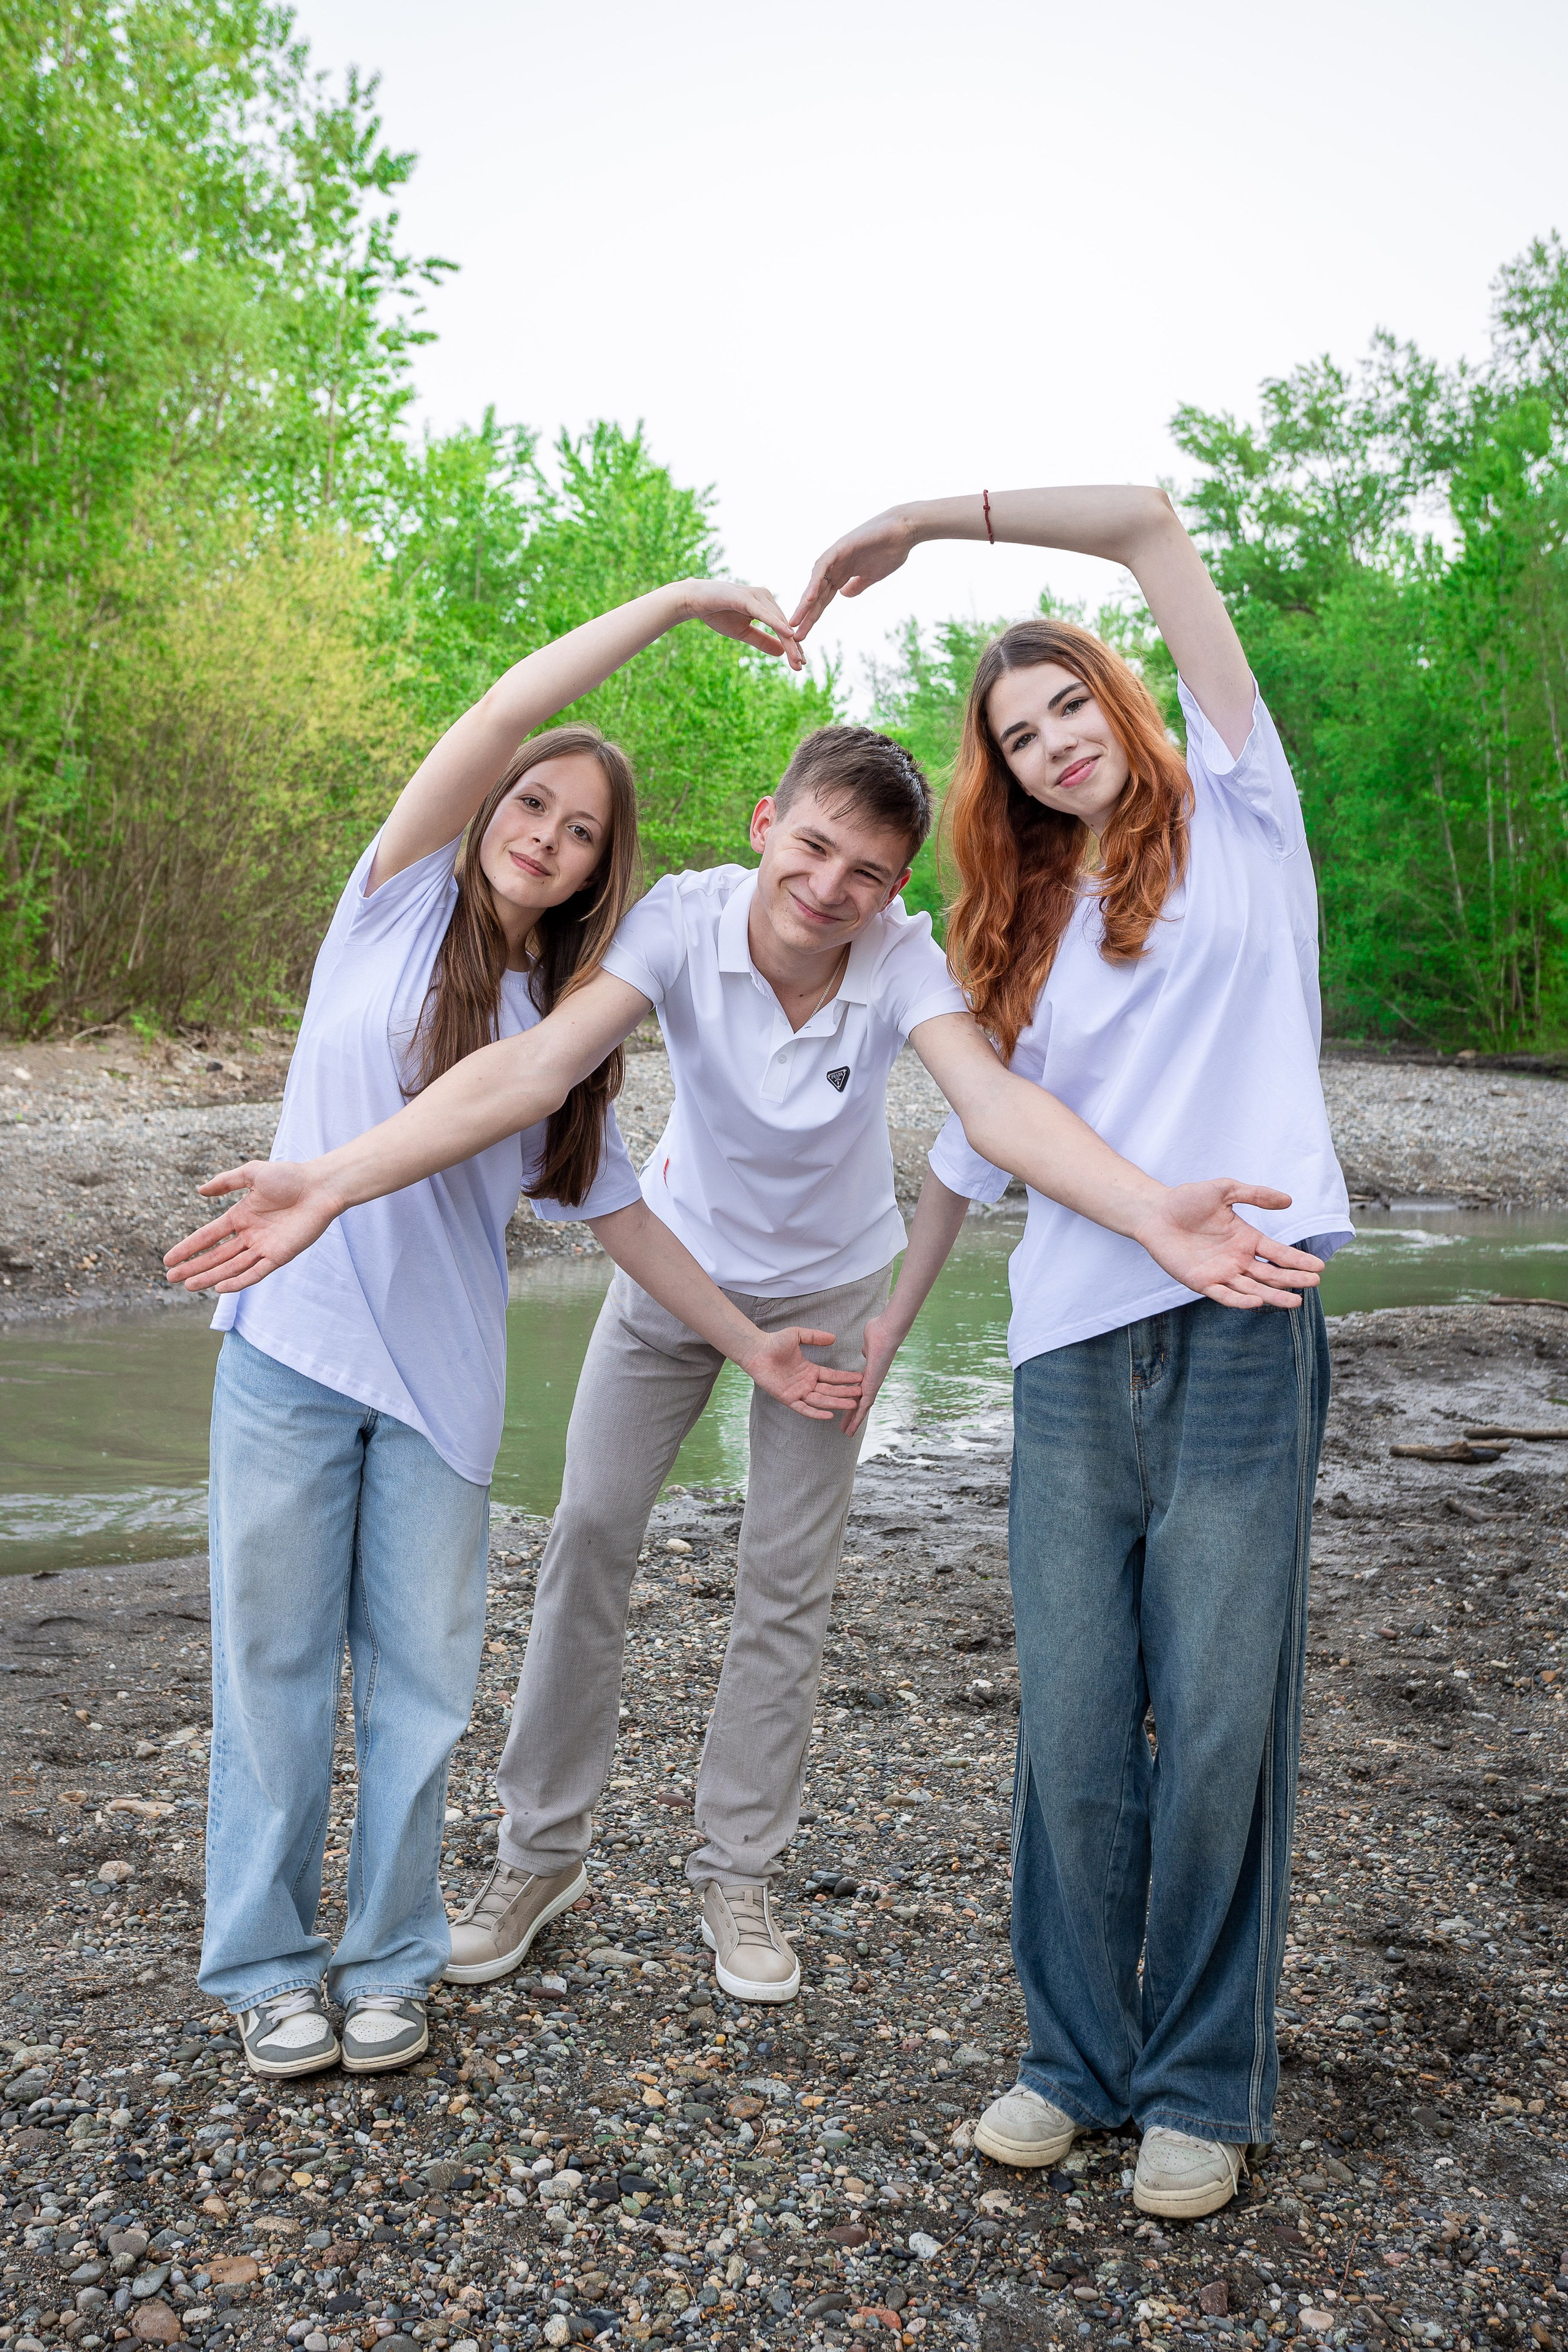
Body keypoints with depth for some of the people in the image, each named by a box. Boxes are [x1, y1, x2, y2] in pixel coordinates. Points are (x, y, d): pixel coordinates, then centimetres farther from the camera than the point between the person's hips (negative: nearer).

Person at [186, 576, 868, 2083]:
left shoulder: (569, 1025, 10)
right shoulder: (401, 902, 2)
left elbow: (614, 1210, 12)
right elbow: (502, 716, -11)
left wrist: (750, 1343, 9)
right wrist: (676, 601, -8)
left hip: (443, 1379, 3)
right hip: (292, 1344, -2)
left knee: (421, 1683, 7)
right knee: (276, 1664, 6)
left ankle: (387, 1960, 25)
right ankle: (266, 1963, 23)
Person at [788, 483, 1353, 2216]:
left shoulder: (1233, 818, 10)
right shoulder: (1020, 940, 21)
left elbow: (1149, 524, 5)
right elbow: (971, 1146, 23)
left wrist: (918, 520, 5)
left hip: (1239, 1336, -3)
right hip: (1073, 1355, 4)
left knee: (1220, 1723, 1)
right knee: (1071, 1731, 3)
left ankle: (1205, 2087, 19)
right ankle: (1079, 2057, 23)